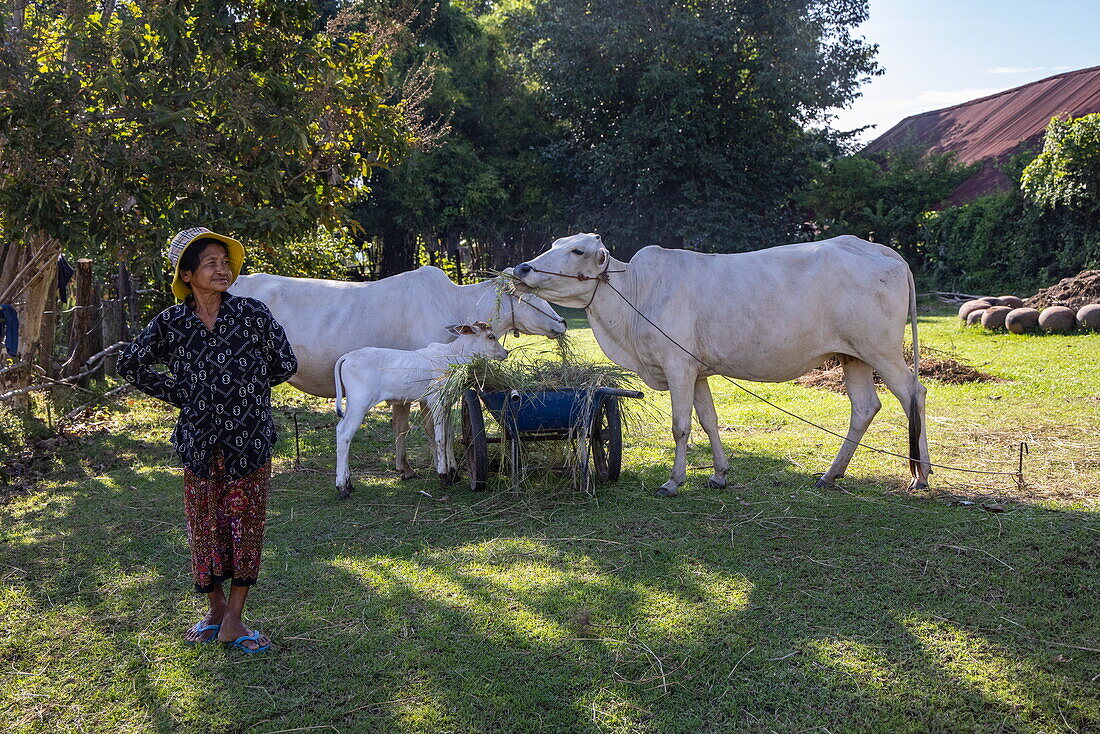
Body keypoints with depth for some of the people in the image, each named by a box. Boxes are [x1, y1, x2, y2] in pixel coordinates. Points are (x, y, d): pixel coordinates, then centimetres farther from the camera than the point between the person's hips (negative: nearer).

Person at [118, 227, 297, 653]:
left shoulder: (253, 314, -4)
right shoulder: (170, 323, -1)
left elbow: (285, 363, 5)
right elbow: (131, 365, 13)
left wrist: (245, 389, 7)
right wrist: (177, 393, 6)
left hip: (250, 439, -1)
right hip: (199, 442, 1)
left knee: (246, 526, 2)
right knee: (205, 526, 9)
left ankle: (234, 621, 14)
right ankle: (216, 611, 28)